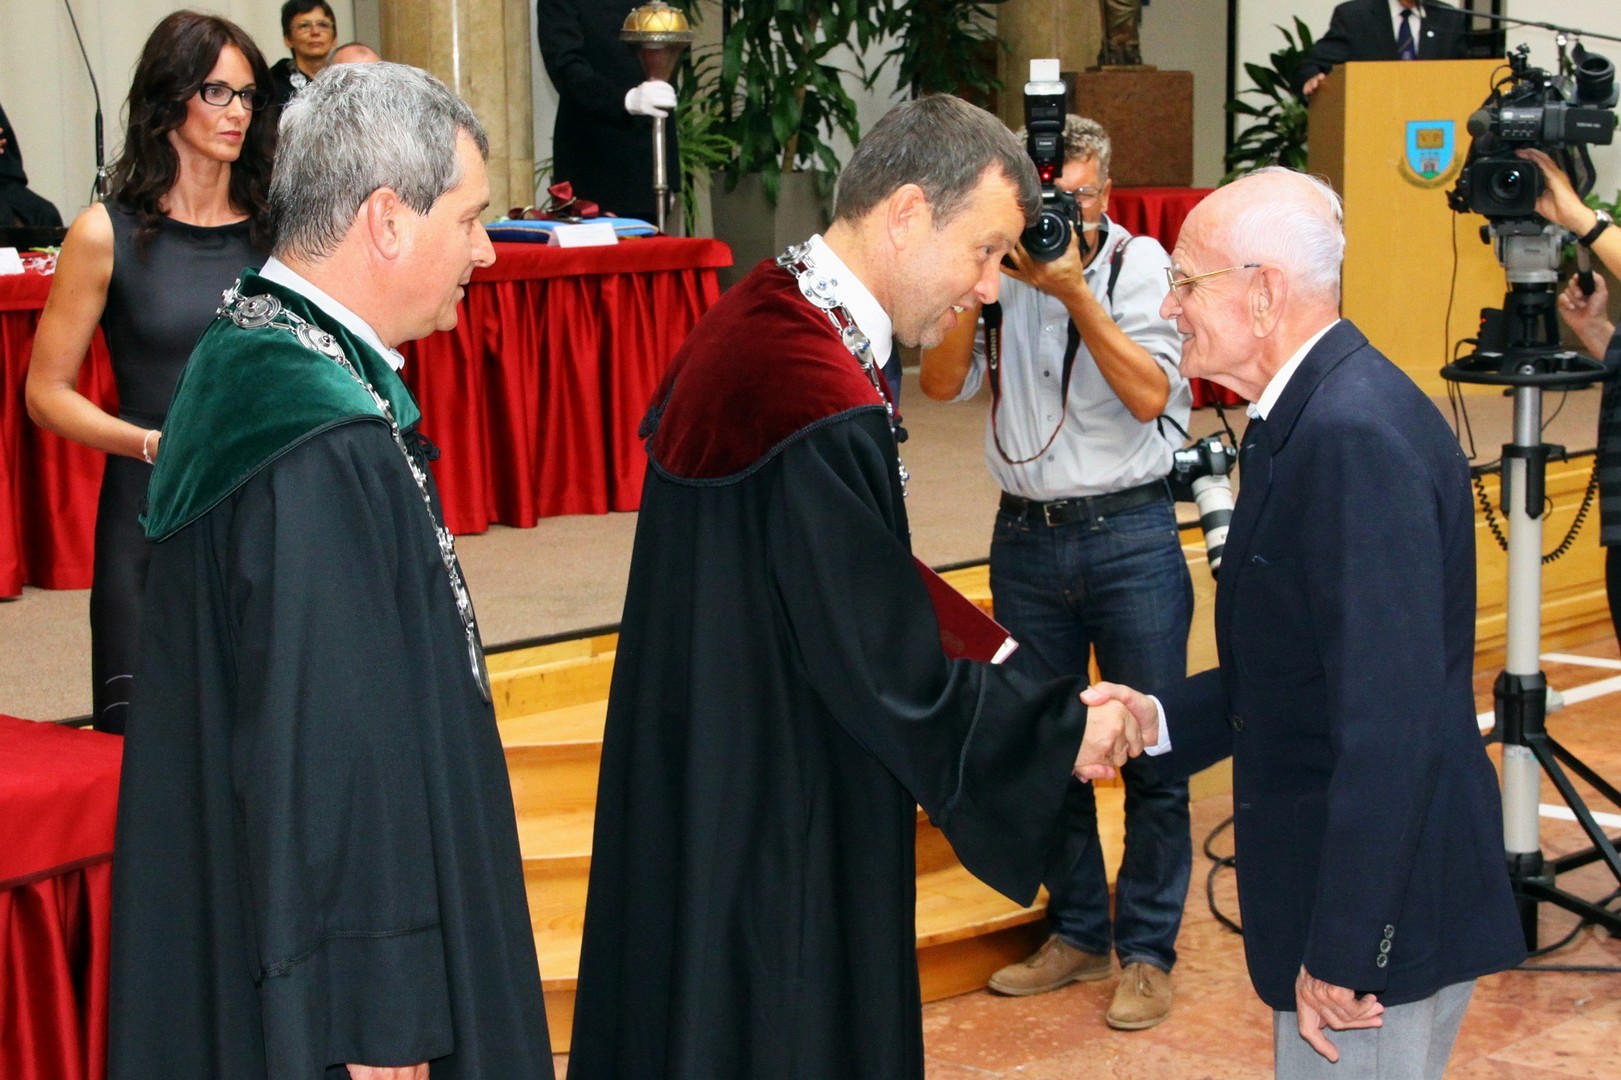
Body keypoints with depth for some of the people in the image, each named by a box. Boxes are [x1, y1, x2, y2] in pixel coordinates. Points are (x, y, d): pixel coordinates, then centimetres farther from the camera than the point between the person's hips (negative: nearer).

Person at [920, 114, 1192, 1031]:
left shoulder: (1139, 264, -5)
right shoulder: (999, 266, 3)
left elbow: (1148, 395, -16)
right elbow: (942, 383, -5)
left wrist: (1074, 292, -21)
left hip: (1130, 533, -3)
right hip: (1027, 534, 4)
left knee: (1151, 749, 1)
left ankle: (1148, 949, 13)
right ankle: (1078, 930, 28)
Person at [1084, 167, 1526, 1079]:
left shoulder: (1357, 433, -23)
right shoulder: (1319, 413, 9)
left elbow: (1391, 720, -27)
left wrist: (1342, 951, -24)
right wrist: (1162, 719, 2)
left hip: (1381, 903, -10)